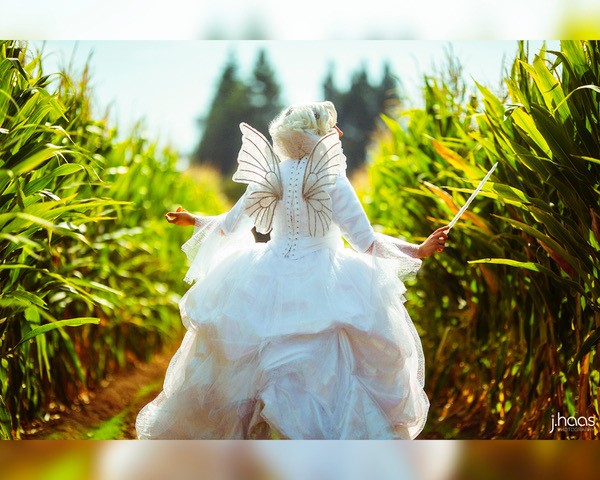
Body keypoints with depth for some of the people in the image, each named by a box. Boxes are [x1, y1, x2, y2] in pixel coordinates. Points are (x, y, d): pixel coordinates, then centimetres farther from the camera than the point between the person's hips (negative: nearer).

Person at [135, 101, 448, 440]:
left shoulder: (270, 176, -1)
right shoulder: (333, 180, -12)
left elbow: (230, 226, 9)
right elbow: (367, 243, -12)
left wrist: (194, 221, 28)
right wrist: (420, 250, -6)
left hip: (267, 284, 5)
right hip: (321, 292, -4)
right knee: (323, 381, 4)